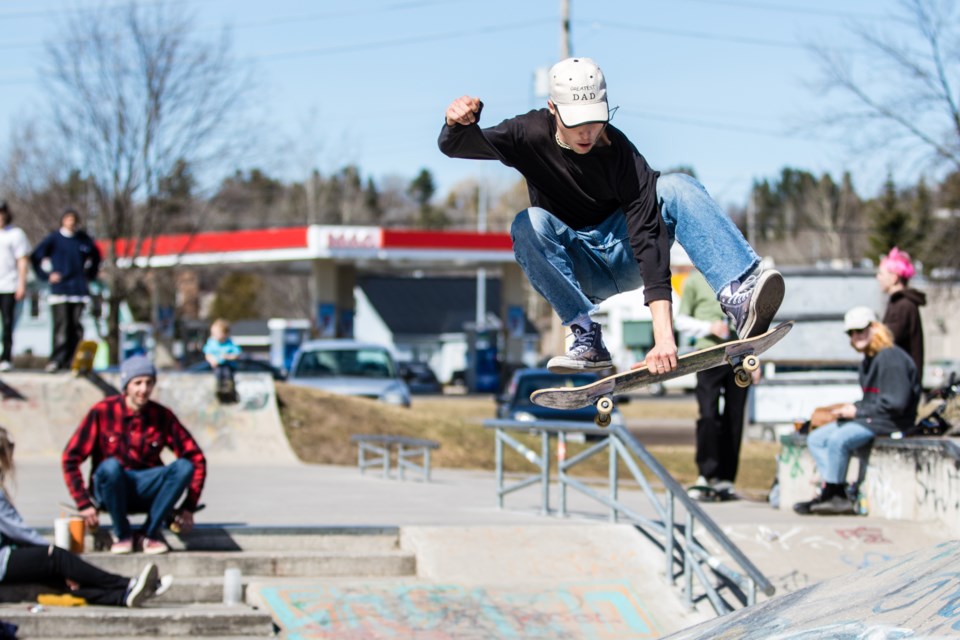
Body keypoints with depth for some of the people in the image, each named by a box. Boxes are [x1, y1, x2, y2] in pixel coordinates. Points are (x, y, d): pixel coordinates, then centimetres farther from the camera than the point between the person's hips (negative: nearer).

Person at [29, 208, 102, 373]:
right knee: (61, 325, -12)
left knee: (76, 326, 1)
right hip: (59, 289, -3)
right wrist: (47, 275, -2)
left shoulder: (84, 240, 10)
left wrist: (91, 273, 17)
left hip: (80, 289, 3)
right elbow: (36, 257, 4)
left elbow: (95, 256, 27)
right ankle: (57, 360, -13)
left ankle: (71, 360, 6)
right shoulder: (54, 239, 1)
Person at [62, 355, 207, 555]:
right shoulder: (103, 411, -9)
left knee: (184, 467, -24)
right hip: (109, 490, -2)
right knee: (111, 465, -36)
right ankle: (122, 534, -14)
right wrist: (84, 503, -15)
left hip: (146, 490, 2)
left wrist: (189, 507, -8)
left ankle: (149, 533, -15)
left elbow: (196, 458, -1)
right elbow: (70, 458, -9)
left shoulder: (162, 416, -3)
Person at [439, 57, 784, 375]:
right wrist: (458, 125, -44)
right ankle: (587, 337, -31)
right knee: (528, 224, -30)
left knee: (676, 187, -26)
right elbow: (456, 147, -15)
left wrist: (663, 331, -41)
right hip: (577, 269, 1)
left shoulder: (619, 151, -21)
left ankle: (739, 298, -43)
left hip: (623, 254, -1)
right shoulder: (532, 134, -12)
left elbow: (647, 234, -30)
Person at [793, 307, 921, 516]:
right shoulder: (867, 361, 17)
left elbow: (896, 402, -21)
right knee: (815, 439, 1)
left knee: (838, 439, -30)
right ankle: (838, 496, -11)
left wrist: (857, 410, -15)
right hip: (868, 419, 11)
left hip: (890, 421, -11)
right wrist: (850, 408, 1)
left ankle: (831, 495, -16)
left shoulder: (891, 358, -14)